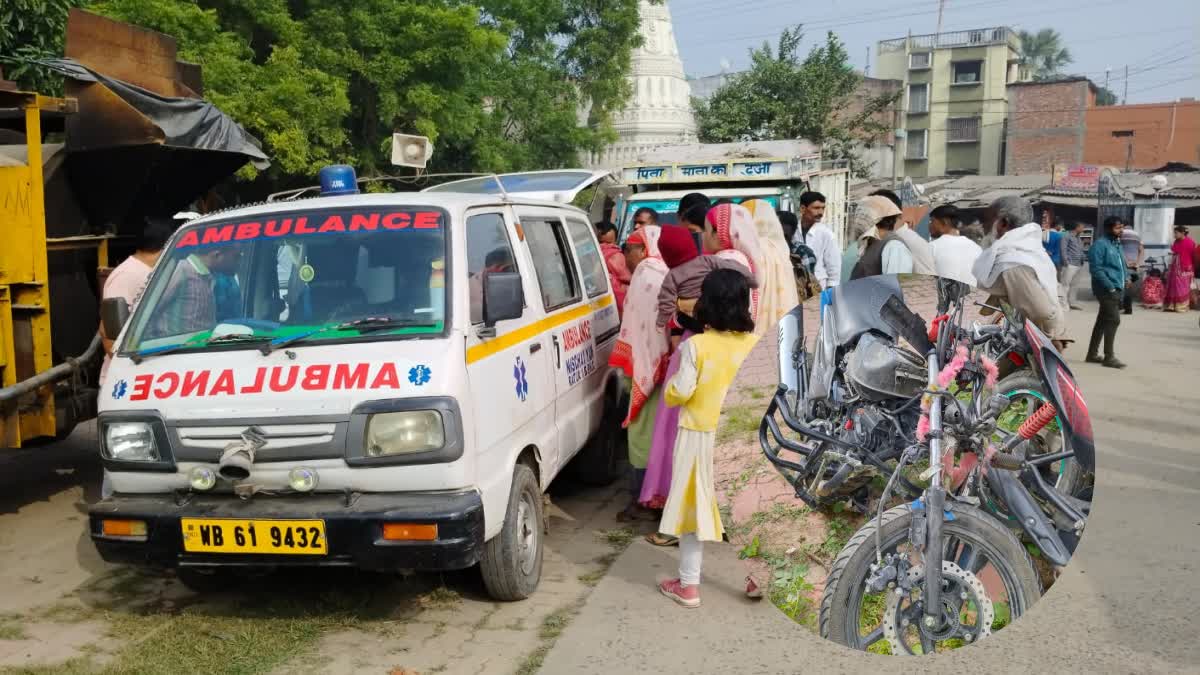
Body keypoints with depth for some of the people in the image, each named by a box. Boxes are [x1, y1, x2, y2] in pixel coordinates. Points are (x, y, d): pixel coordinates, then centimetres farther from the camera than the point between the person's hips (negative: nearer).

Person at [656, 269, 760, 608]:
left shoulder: (696, 345, -14)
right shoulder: (755, 344, -4)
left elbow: (680, 392, -13)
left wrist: (668, 389, 8)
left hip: (700, 436, -3)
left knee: (694, 505, 7)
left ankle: (688, 585, 14)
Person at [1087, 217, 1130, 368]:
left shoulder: (1117, 244, 18)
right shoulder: (1100, 244, -12)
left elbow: (1123, 264, 28)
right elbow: (1096, 269, -18)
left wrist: (1126, 278, 10)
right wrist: (1110, 286, -20)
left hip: (1117, 289, 9)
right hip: (1107, 289, -9)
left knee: (1103, 320, 13)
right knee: (1113, 320, -13)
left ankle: (1092, 353, 19)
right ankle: (1109, 357, -9)